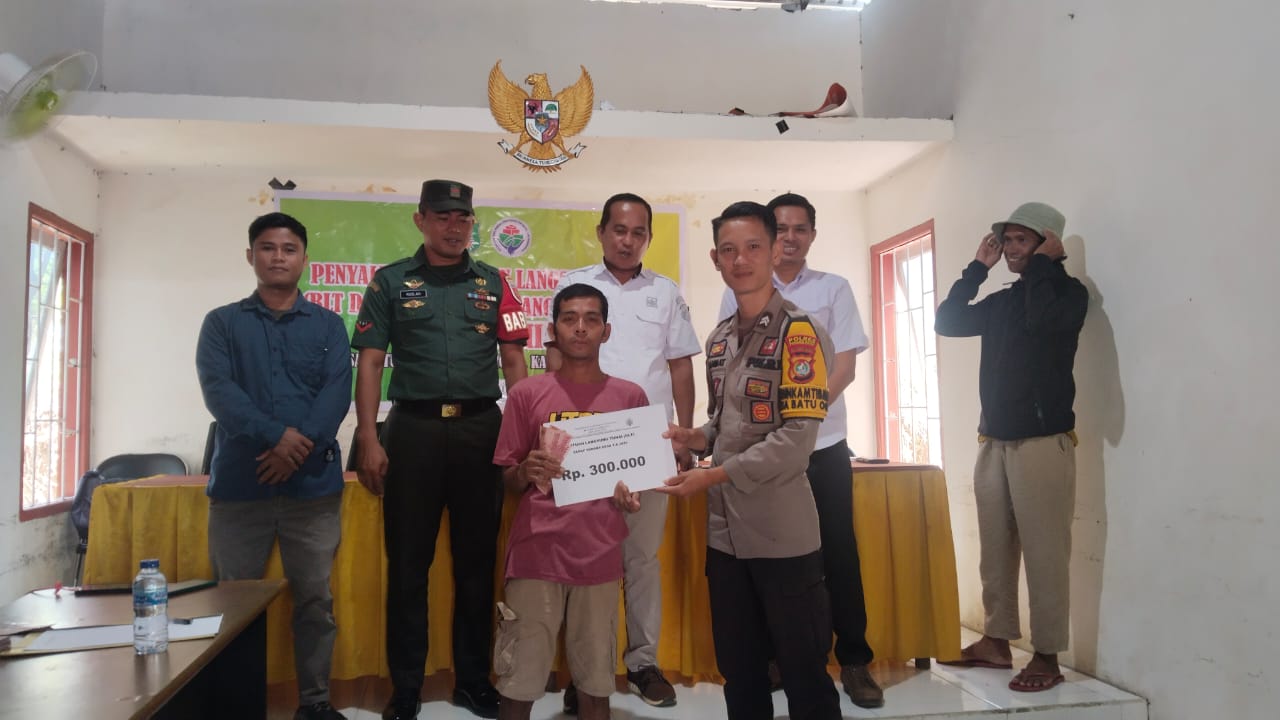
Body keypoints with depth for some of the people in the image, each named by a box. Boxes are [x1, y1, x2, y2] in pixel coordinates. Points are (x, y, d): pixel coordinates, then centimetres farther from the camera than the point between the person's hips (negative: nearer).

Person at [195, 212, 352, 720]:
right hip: (238, 481, 0)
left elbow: (337, 391, -3)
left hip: (313, 482, 0)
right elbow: (217, 389, -6)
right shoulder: (222, 322, 9)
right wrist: (274, 436, -19)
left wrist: (300, 447, -17)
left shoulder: (327, 324, 10)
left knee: (314, 598, 6)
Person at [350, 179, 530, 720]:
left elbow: (513, 361, 8)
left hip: (481, 427, 2)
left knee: (477, 559, 10)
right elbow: (369, 363, 1)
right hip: (413, 428, -1)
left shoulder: (493, 283, 9)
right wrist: (368, 440, -7)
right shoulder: (391, 282, 5)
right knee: (408, 562, 6)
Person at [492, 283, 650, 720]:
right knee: (519, 684, 3)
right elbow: (507, 480, 6)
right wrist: (527, 472, -16)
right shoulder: (527, 394, 2)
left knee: (596, 683, 9)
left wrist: (630, 493, -10)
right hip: (536, 554, -1)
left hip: (601, 556, 1)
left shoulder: (630, 397, 5)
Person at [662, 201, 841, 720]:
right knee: (737, 670, 19)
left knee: (803, 671, 8)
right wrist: (696, 439, -1)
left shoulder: (798, 332, -12)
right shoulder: (719, 340, 10)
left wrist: (713, 477, -18)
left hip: (782, 533, -7)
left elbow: (795, 439, -19)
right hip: (725, 532, 7)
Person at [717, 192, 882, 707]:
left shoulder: (834, 289, 7)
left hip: (823, 442, 0)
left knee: (837, 549, 2)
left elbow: (845, 365, 0)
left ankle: (854, 660, 13)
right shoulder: (739, 292, 8)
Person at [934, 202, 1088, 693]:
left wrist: (1042, 263, -8)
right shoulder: (1001, 302, 17)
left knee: (1044, 552, -4)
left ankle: (1047, 657, 3)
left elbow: (1041, 319, -23)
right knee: (995, 549, 9)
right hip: (993, 441, 6)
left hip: (1043, 441, -6)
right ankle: (997, 641, 18)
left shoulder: (1068, 292, -1)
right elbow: (946, 322, 10)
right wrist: (978, 267, 9)